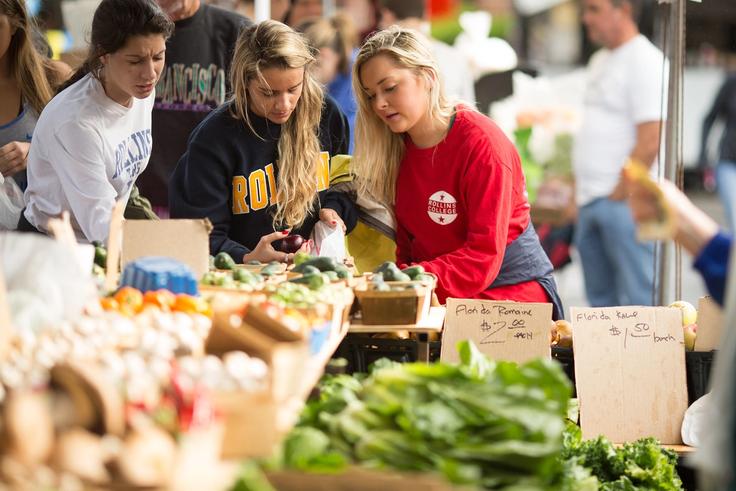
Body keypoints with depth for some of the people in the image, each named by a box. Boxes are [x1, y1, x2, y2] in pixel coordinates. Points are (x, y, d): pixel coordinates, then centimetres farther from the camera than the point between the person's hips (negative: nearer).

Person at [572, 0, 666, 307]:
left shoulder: (645, 61, -11)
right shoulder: (600, 62, 18)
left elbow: (650, 140, -18)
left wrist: (618, 194, -16)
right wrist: (579, 192, 16)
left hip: (623, 202, -9)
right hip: (590, 201, 9)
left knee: (639, 297, -7)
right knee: (600, 297, 12)